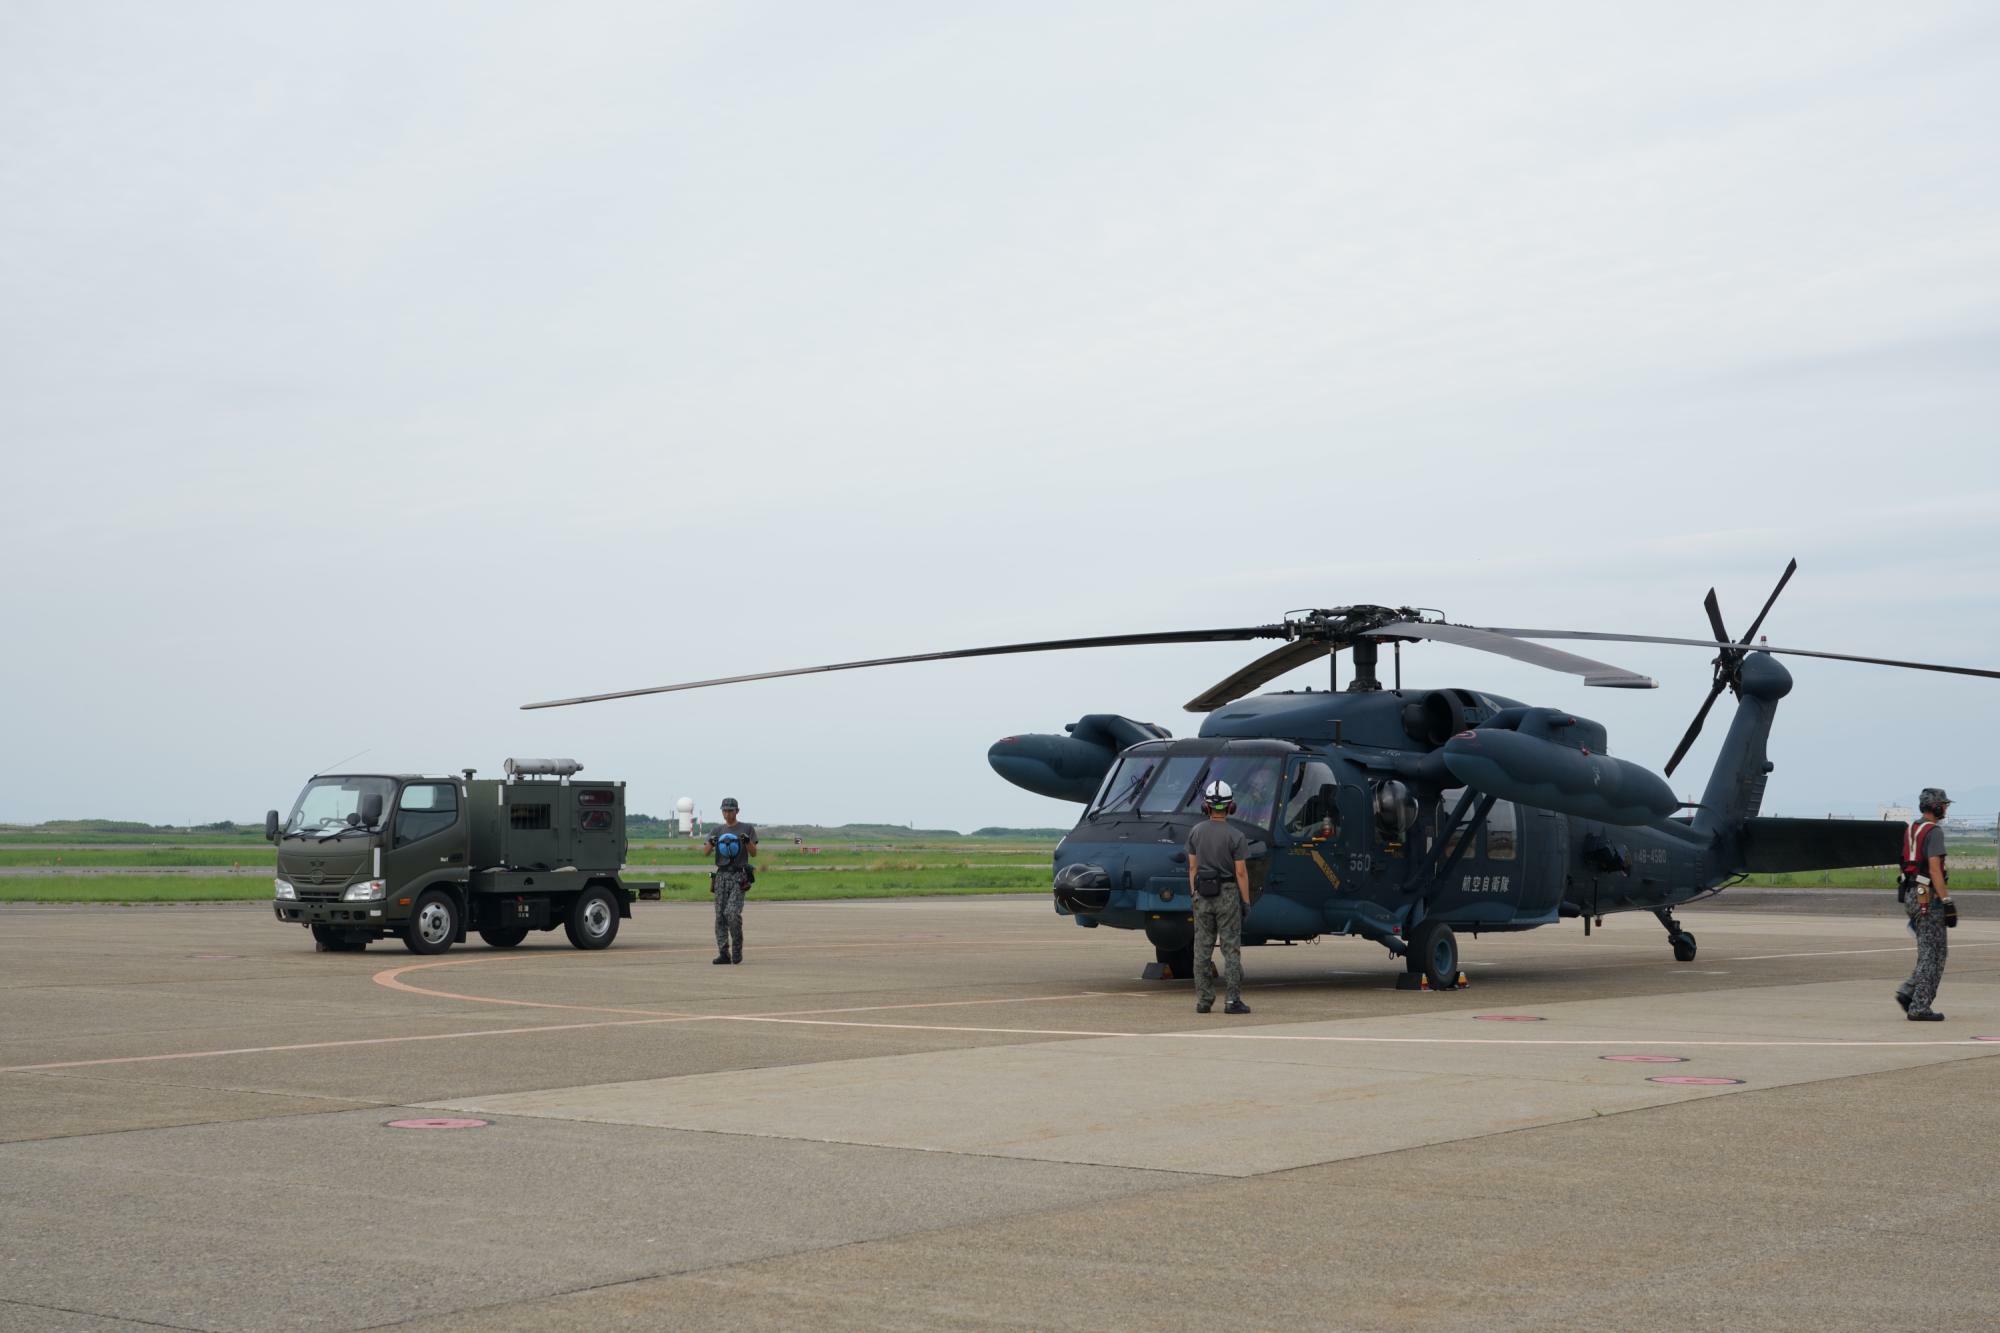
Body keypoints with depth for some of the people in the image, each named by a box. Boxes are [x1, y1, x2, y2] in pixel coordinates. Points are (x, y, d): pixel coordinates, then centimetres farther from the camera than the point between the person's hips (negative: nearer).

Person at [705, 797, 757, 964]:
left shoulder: (747, 829, 6)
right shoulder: (717, 830, 15)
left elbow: (754, 853, -1)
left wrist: (747, 840, -19)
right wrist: (711, 842, -17)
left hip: (738, 877, -4)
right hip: (721, 875, 4)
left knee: (733, 913, -17)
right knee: (720, 916, -1)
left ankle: (737, 949, -1)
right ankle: (723, 953, 1)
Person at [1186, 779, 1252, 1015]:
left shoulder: (1195, 832, 0)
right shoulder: (1235, 836, -12)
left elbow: (1193, 867, 4)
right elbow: (1241, 872, -12)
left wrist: (1194, 894, 12)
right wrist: (1246, 901, -5)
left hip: (1203, 895, 4)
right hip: (1227, 893, -4)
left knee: (1202, 949, 7)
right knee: (1231, 949, 1)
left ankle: (1203, 1000, 7)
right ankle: (1233, 1000, -3)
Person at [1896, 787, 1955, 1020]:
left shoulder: (1912, 830, 15)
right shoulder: (1933, 831, -13)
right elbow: (1934, 870, -20)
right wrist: (1947, 902, -21)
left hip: (1911, 895, 9)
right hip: (1928, 897, -9)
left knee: (1930, 953, 15)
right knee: (1932, 955, -3)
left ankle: (1908, 992, 6)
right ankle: (1920, 1007, -4)